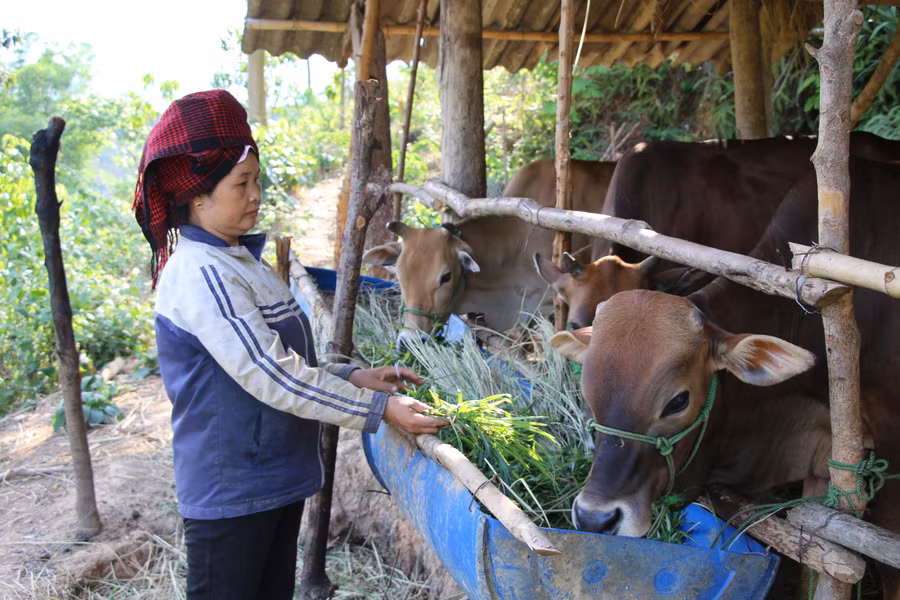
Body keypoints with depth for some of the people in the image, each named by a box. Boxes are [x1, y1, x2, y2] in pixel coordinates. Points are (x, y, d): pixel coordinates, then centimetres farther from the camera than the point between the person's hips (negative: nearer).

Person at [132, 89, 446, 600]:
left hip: (276, 478, 9)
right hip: (231, 493, -9)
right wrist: (378, 409, -22)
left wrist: (354, 377, 2)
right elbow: (269, 375, -26)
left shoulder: (239, 261, 10)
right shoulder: (200, 274, -21)